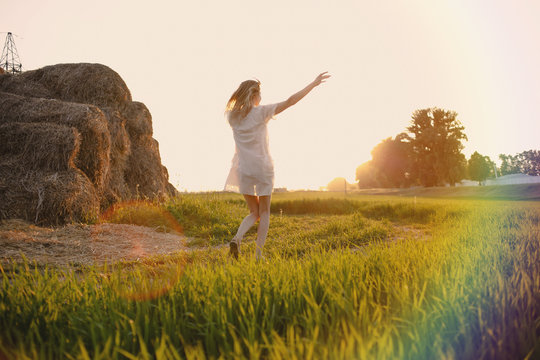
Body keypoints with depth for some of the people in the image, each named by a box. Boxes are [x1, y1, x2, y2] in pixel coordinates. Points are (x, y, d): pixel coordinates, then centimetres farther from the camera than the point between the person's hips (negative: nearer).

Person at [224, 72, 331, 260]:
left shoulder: (233, 116, 4)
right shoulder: (261, 112, -8)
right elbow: (290, 101, -11)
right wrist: (314, 84, -6)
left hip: (243, 169, 4)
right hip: (262, 168, -4)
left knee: (254, 212, 15)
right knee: (264, 213, 9)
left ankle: (237, 238, -10)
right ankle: (258, 254, 7)